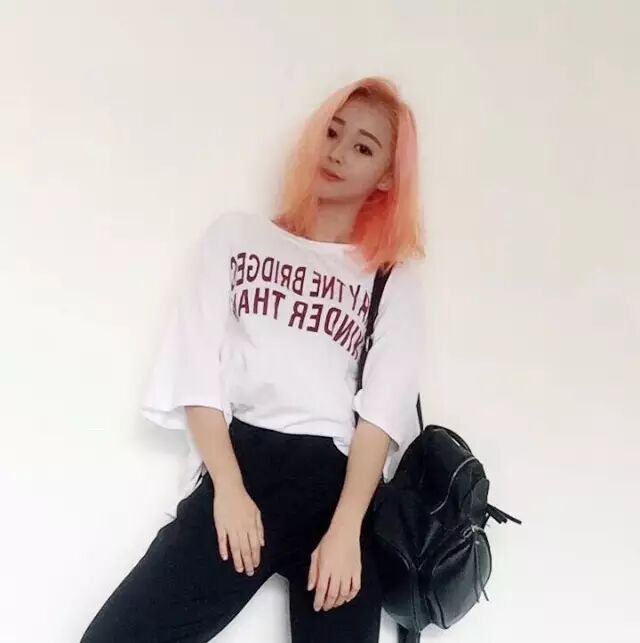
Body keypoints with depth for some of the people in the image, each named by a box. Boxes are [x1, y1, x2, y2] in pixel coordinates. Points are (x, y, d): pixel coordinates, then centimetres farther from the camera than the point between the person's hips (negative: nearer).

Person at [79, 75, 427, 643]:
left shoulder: (396, 276, 15)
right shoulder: (237, 234, 17)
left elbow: (383, 409, 1)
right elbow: (198, 372, 5)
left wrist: (346, 529, -13)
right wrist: (229, 490, -9)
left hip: (343, 479, 1)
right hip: (239, 463, 0)